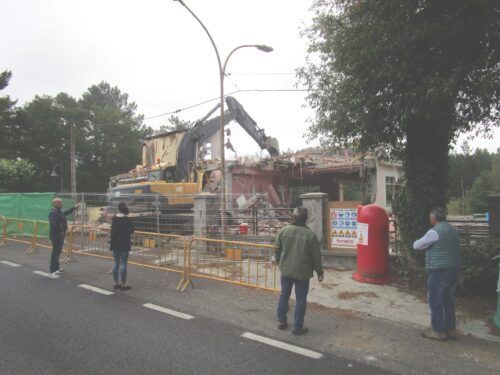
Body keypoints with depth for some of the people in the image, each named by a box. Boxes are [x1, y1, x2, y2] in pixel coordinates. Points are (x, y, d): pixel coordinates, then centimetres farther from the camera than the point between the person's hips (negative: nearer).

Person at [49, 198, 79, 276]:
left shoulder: (59, 211, 12)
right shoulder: (53, 213, -19)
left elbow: (66, 212, 32)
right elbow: (53, 224, -29)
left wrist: (75, 207, 34)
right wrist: (61, 230, -23)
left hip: (60, 235, 10)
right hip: (56, 235, -10)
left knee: (58, 251, 18)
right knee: (55, 252, -7)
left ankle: (56, 267, 30)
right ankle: (53, 270, -2)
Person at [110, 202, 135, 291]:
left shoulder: (114, 218, 0)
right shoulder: (127, 219, -12)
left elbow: (113, 232, 3)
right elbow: (132, 230, -4)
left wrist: (112, 244, 7)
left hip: (116, 244, 4)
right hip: (125, 244, -4)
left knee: (116, 263, 13)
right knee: (123, 264, 0)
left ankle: (116, 283, 19)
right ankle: (123, 284, 4)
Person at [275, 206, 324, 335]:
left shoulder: (283, 231, -6)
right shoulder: (310, 234, -14)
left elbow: (277, 249, 3)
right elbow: (316, 256, -8)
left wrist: (279, 262, 21)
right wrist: (319, 272, 4)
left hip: (286, 270, 3)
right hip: (302, 272, -3)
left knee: (284, 295, 19)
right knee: (301, 299, 9)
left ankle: (281, 321, 29)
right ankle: (297, 327, 15)